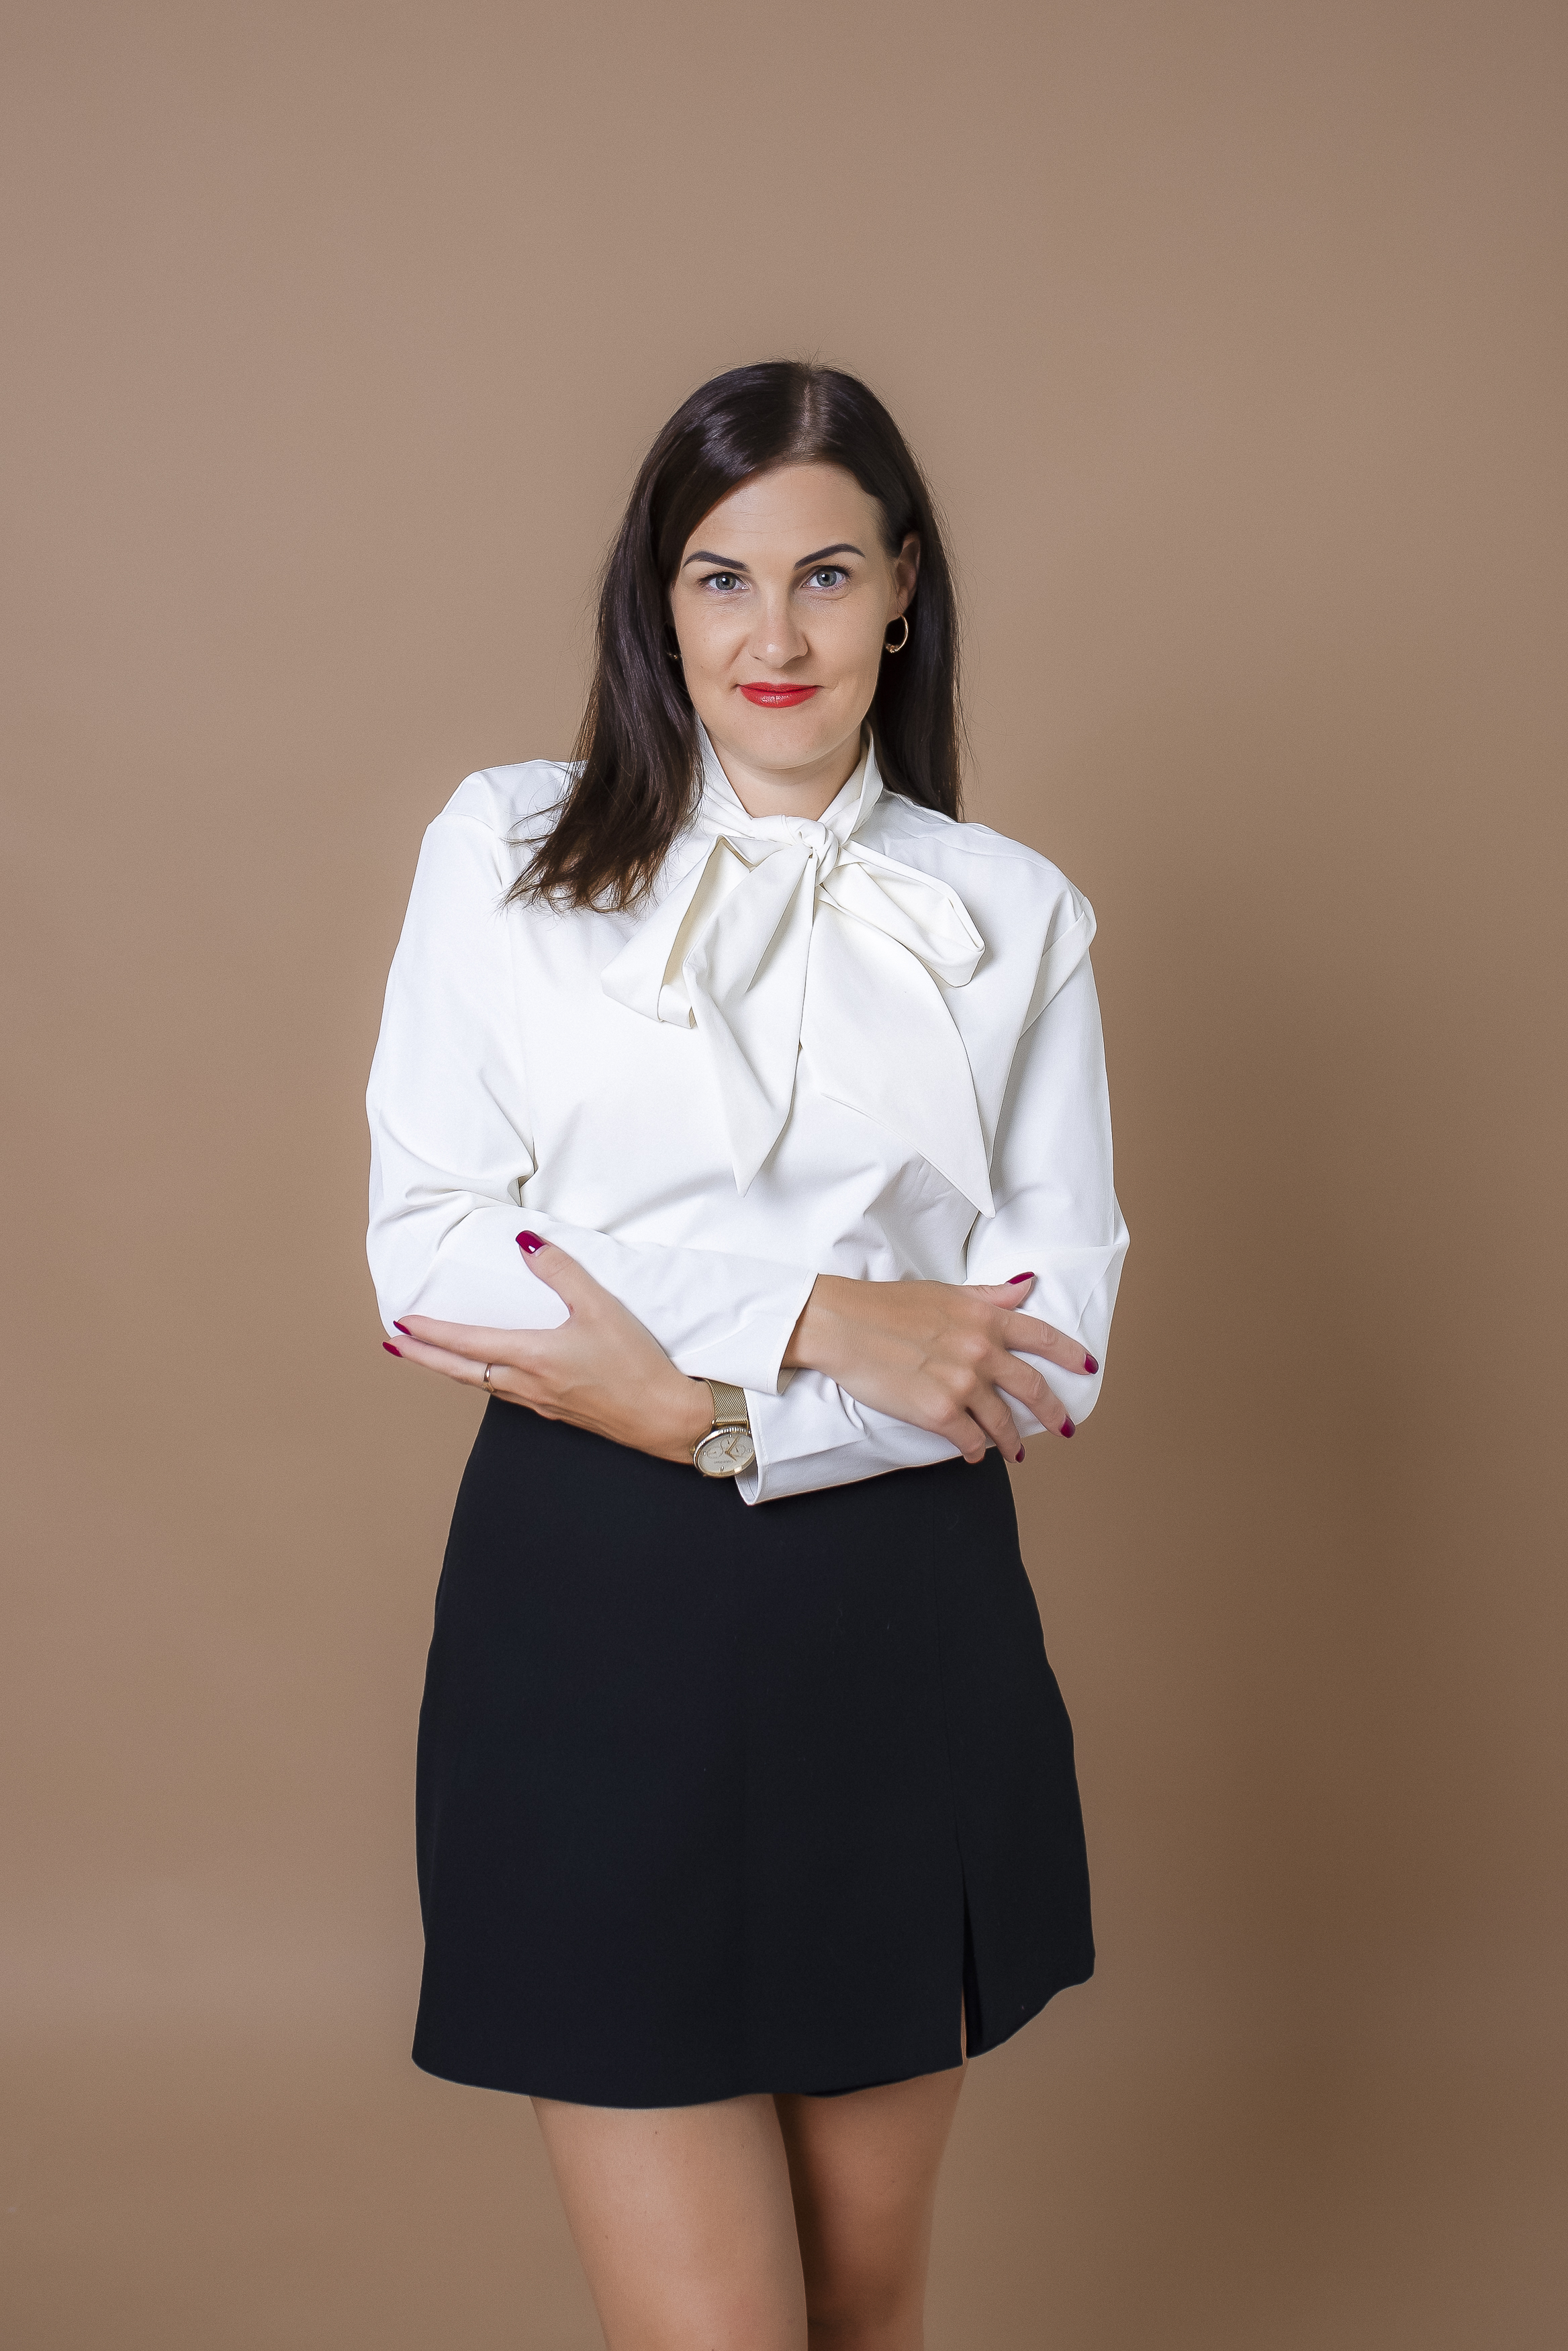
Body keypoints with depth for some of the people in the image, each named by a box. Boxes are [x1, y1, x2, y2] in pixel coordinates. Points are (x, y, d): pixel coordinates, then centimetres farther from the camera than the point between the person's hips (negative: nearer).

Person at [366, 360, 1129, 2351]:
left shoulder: (1015, 917, 6)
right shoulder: (503, 855, 3)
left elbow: (1054, 1347, -1)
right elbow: (424, 1251, -6)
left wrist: (695, 1398, -14)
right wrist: (818, 1315, -15)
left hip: (904, 1637, 2)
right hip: (594, 1617, -2)